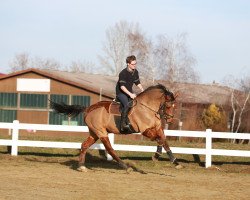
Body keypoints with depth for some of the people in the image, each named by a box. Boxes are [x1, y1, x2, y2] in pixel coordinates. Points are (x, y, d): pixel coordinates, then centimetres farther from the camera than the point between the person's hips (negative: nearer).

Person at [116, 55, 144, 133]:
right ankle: (123, 124, -26)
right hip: (121, 92, -8)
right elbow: (122, 86, -27)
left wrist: (142, 90, -4)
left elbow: (138, 83, 13)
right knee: (126, 105, -28)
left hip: (130, 92, 8)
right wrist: (130, 94, -34)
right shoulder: (123, 73, -21)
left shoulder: (135, 72, 2)